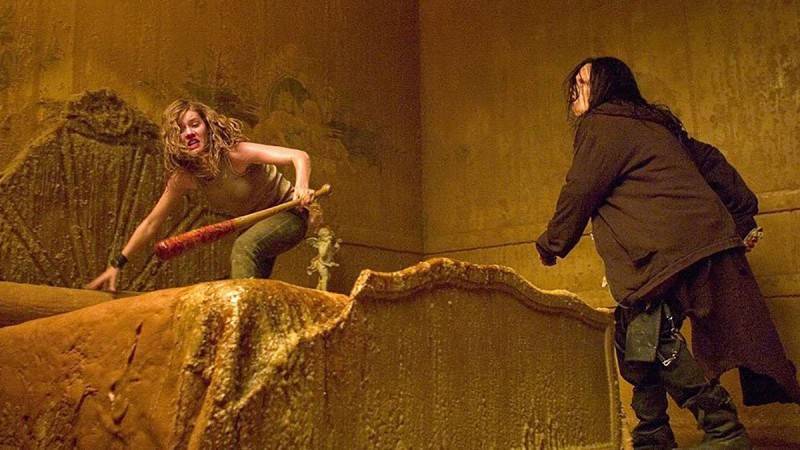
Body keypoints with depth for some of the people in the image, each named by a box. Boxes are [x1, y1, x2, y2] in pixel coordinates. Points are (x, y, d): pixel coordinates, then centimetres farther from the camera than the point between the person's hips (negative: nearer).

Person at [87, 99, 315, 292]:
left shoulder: (234, 153, -29)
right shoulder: (183, 176, -11)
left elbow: (300, 156, -39)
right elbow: (151, 223, -3)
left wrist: (301, 187, -60)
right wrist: (116, 264, -6)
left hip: (288, 214, -7)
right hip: (254, 225, 7)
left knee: (244, 247, -33)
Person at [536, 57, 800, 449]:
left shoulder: (601, 126, -2)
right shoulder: (649, 123, 26)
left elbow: (578, 194, -3)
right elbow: (710, 161, 26)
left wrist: (550, 245, 12)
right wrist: (742, 217, 27)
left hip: (673, 249, -10)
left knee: (650, 337, -16)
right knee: (633, 339, 11)